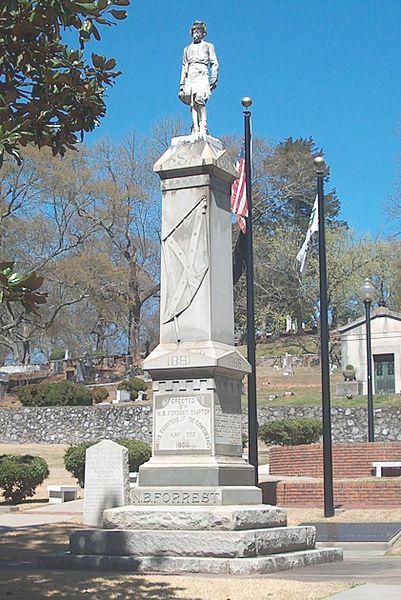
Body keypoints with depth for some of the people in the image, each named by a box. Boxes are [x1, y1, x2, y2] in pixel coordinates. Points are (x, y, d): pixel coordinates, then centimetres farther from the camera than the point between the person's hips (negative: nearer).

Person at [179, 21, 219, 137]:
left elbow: (214, 64, 7)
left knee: (200, 101, -22)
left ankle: (203, 129, -28)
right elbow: (184, 67, 23)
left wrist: (213, 79, -7)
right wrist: (182, 84, 14)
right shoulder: (187, 49, 25)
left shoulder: (208, 46, 15)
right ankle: (195, 129, -11)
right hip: (190, 77, 4)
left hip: (202, 76, -4)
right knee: (192, 104, -7)